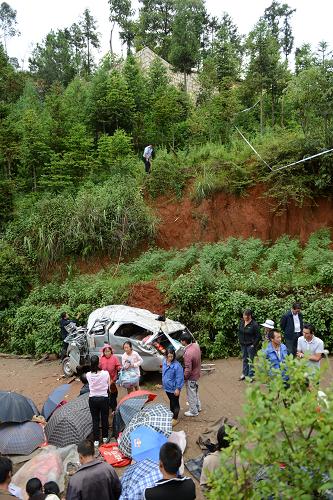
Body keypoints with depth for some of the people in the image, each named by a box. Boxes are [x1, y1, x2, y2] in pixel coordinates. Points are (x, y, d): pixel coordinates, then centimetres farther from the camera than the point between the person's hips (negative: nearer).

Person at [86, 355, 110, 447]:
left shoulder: (88, 375, -13)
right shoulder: (105, 373, -17)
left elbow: (90, 385, 3)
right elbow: (108, 386, -3)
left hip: (92, 399, 1)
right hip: (104, 399, -1)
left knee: (95, 420, 14)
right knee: (105, 418, 17)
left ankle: (96, 440, 20)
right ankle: (105, 437, 31)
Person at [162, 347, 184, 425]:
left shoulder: (177, 365, -26)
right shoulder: (164, 362, -4)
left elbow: (179, 378, -21)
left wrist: (178, 389, -18)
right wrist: (163, 383, 18)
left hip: (173, 388, -7)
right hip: (167, 387, 7)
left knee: (175, 403, 10)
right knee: (171, 401, 25)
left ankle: (175, 419, 25)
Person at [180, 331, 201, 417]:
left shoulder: (188, 353, -36)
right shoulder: (196, 345, -12)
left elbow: (188, 369, -29)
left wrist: (183, 377, -14)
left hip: (191, 377, -8)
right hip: (197, 374, 8)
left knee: (191, 394, 14)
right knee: (196, 392, 28)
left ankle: (193, 411, 33)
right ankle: (198, 407, 47)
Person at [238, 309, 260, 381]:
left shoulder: (254, 324, -18)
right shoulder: (242, 321, -1)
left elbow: (258, 336, -12)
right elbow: (239, 331, 13)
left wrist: (254, 345, -13)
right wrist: (240, 341, 10)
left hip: (250, 345, -6)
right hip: (243, 344, 6)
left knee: (251, 360, 4)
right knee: (244, 359, 18)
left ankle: (251, 375, 16)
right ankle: (244, 374, 33)